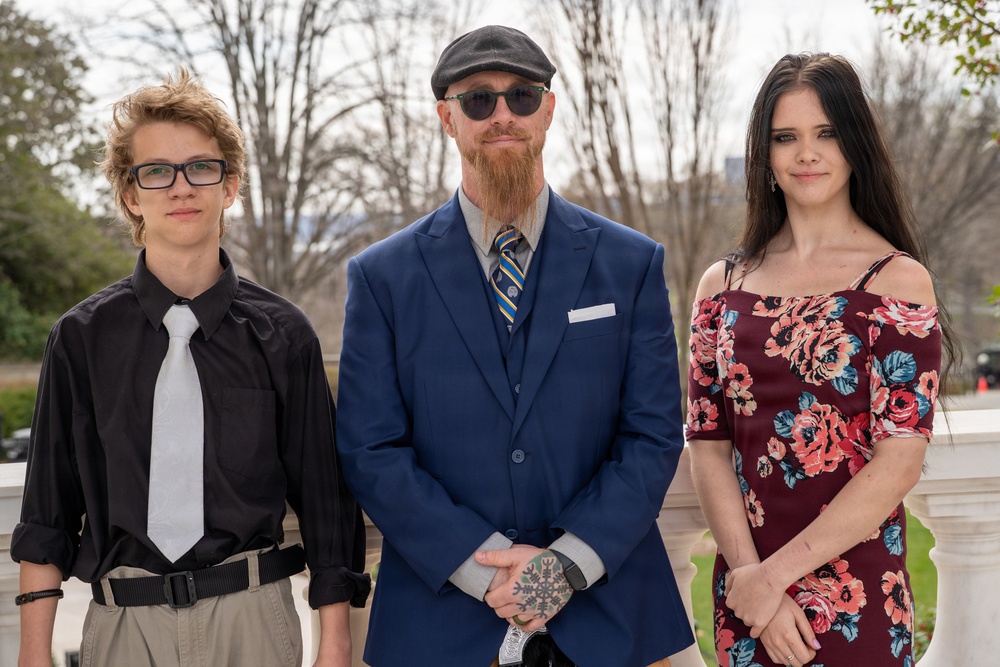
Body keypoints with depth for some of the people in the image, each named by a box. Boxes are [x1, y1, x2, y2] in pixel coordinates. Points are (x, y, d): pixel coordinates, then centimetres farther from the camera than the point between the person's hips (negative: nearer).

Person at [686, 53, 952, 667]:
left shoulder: (897, 278, -5)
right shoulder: (723, 285, 5)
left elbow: (901, 460, -12)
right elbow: (708, 446, 2)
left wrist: (775, 572, -13)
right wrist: (747, 572, -12)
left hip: (857, 596, -3)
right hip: (745, 591, 3)